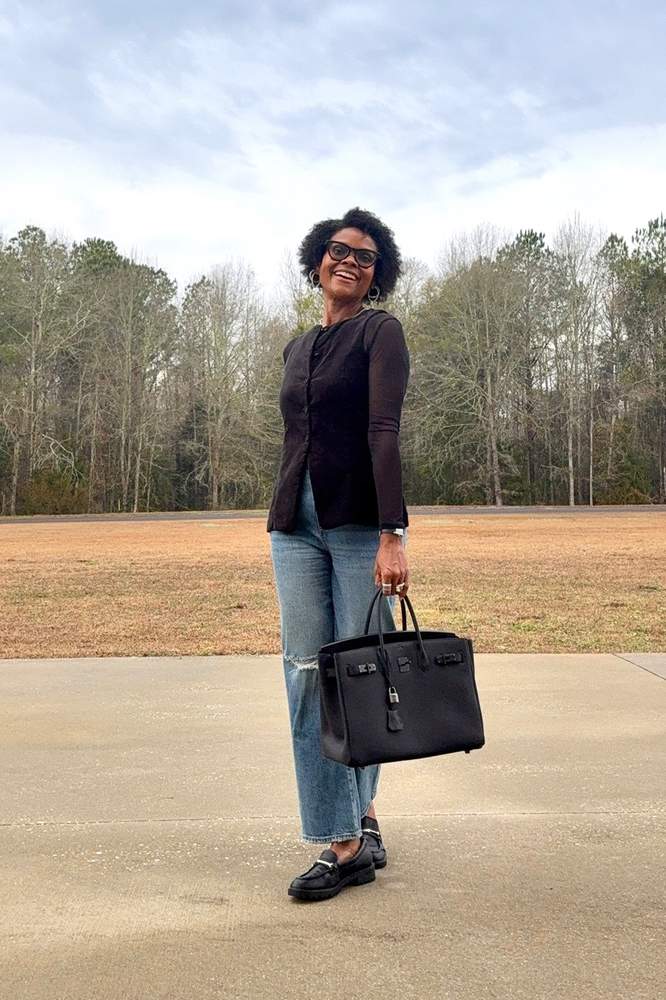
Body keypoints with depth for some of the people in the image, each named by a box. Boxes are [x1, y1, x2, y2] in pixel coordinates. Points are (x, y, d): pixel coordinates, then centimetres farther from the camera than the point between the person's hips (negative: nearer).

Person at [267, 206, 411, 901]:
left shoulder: (380, 333, -1)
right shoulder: (298, 348, 17)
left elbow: (383, 431, -15)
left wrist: (391, 537, -23)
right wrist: (284, 519, 17)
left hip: (361, 522, -5)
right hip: (296, 525, 5)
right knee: (307, 674, 0)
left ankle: (357, 806, 23)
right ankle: (348, 838, 9)